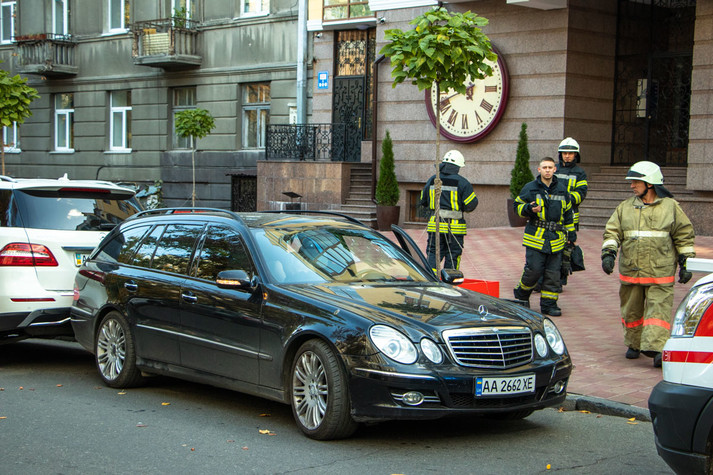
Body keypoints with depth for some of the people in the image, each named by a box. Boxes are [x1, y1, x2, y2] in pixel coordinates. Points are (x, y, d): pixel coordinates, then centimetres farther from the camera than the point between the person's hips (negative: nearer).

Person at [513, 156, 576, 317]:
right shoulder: (530, 188, 0)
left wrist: (571, 233, 21)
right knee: (534, 270, -8)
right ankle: (521, 295, 17)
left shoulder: (562, 189, 11)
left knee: (553, 273, 3)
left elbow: (567, 212, 21)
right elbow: (517, 205, 7)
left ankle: (549, 304, 11)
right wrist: (529, 209, -14)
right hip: (535, 237, -3)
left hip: (556, 238, 3)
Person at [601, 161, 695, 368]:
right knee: (631, 310, 11)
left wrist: (685, 264, 4)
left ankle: (656, 348, -17)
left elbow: (684, 236, 7)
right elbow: (612, 232, 8)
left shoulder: (670, 207, 3)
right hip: (630, 271, 4)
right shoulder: (625, 207, 11)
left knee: (658, 310, -11)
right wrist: (608, 253, -8)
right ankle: (634, 344, 26)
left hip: (660, 272, -3)